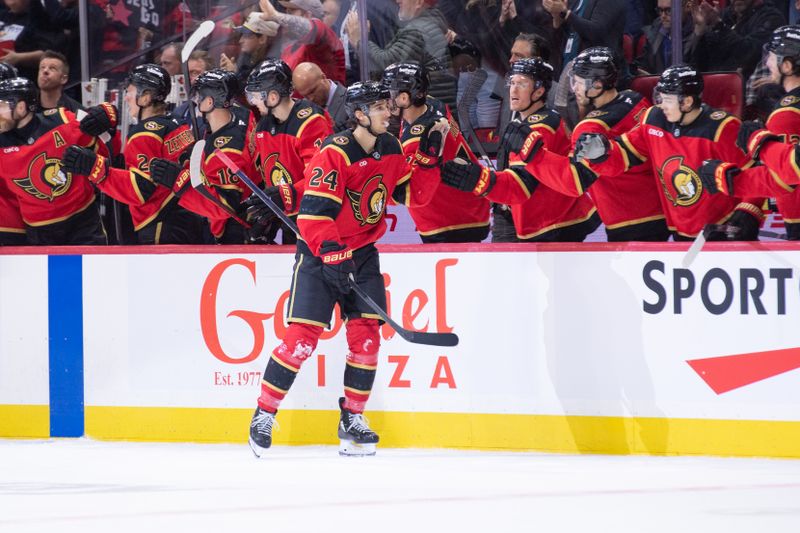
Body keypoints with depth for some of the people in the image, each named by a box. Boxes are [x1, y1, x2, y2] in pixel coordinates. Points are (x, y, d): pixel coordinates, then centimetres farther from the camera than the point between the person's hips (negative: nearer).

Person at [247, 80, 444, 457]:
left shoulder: (391, 149, 3)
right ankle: (264, 415, -1)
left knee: (366, 335, -3)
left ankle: (352, 420, 9)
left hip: (362, 250, 6)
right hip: (319, 252, -6)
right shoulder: (335, 154, -20)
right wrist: (333, 255, -29)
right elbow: (314, 211, -24)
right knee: (302, 336, -11)